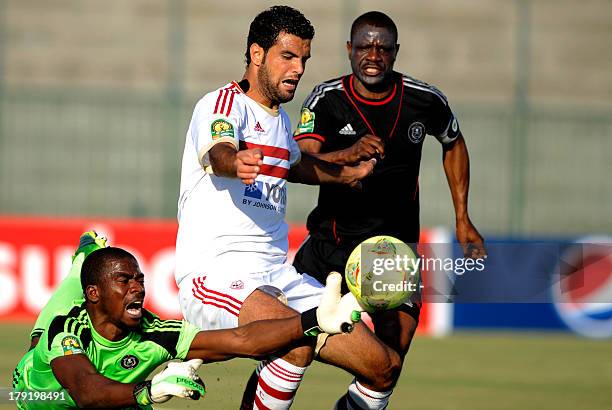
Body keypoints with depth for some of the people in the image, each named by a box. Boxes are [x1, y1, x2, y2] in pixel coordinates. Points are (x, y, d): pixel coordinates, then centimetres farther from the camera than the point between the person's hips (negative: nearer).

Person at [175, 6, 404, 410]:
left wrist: (349, 174, 55)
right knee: (299, 342, -36)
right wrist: (236, 164, -53)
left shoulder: (280, 118, 19)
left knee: (383, 365, 0)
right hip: (216, 272, -8)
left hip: (277, 277, 8)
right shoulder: (223, 103, -7)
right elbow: (219, 152, -31)